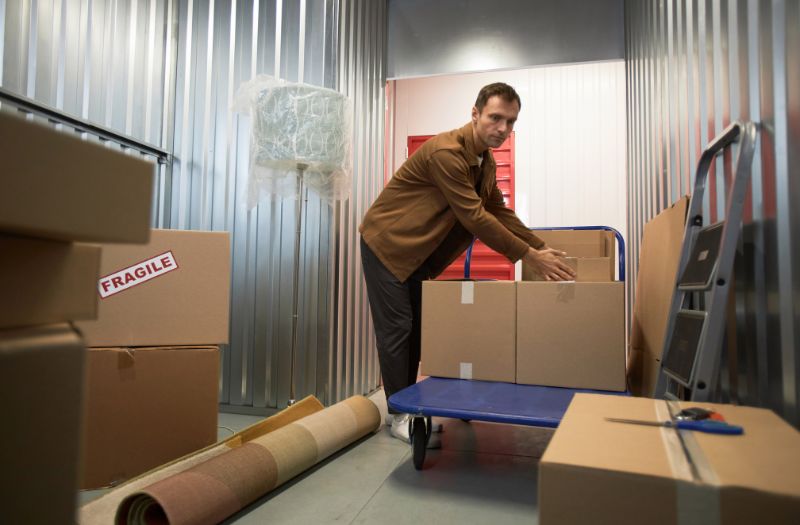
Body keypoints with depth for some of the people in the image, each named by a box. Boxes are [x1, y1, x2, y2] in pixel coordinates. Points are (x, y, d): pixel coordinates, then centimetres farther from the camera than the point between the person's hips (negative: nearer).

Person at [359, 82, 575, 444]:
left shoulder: (486, 162, 6)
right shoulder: (446, 151, -25)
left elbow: (499, 211, 9)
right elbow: (474, 217, -28)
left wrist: (541, 248, 1)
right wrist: (528, 256, -23)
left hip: (418, 251, 9)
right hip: (387, 243, -9)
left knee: (417, 326, 10)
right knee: (397, 327, -4)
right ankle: (398, 416, 8)